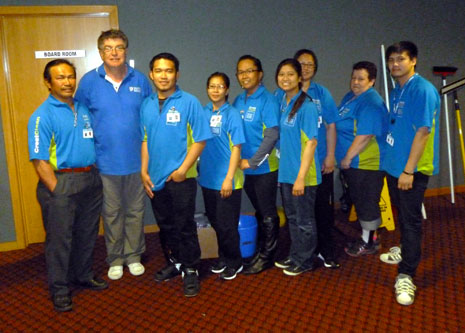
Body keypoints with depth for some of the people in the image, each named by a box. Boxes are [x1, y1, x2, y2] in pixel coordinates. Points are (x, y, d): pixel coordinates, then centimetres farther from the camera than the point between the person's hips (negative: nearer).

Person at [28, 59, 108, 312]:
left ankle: (84, 275, 36)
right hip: (61, 182, -6)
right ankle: (59, 289, 20)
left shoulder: (84, 109, 10)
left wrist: (95, 177, 10)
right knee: (59, 238, 4)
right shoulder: (42, 116, -9)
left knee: (87, 234, 17)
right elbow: (39, 160, -13)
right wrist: (57, 190, -16)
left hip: (91, 180, 6)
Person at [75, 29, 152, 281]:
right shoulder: (89, 81, -3)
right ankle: (115, 259, 29)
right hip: (105, 162, -1)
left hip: (136, 160, 1)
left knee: (135, 211, 13)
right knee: (111, 213, 12)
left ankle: (133, 256, 30)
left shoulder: (140, 80, 0)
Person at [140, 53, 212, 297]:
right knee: (165, 226, 17)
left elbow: (200, 139, -10)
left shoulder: (189, 102, -8)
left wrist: (183, 169, -15)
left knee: (185, 227, 3)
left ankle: (191, 270, 19)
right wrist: (144, 172, 5)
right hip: (155, 179, 5)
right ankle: (174, 263, 36)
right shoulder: (146, 105, 7)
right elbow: (144, 141, 11)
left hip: (180, 178, -5)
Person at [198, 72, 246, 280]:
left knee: (227, 225, 3)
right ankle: (223, 258, 35)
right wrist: (200, 171, 7)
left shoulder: (232, 114, -9)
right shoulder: (203, 113, 6)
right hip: (208, 178, 5)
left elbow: (236, 148, -12)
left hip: (227, 181, -5)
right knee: (215, 222, 17)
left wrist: (229, 178, -17)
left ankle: (234, 262, 23)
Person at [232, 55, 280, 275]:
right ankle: (261, 250, 31)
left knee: (268, 214, 6)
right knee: (259, 211, 18)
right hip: (245, 167, 6)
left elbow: (272, 135, -18)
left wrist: (252, 162, -18)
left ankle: (266, 256, 19)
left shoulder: (267, 100, -11)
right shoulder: (238, 101, 7)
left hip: (264, 166, -6)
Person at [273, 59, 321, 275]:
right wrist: (284, 169, 9)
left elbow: (311, 142, -17)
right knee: (292, 217, 19)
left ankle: (304, 261, 23)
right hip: (286, 172, 7)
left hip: (302, 174, -7)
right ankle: (294, 256, 34)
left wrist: (301, 177, -21)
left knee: (304, 220, 7)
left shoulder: (306, 106, -14)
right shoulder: (282, 103, 8)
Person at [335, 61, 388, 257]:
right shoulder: (350, 97, 11)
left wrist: (347, 158, -18)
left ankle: (368, 242, 17)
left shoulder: (371, 103, -20)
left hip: (367, 164, -10)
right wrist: (344, 159, 17)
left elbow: (365, 136, -26)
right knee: (359, 201, 19)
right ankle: (367, 236, 33)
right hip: (353, 164, 10)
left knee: (366, 204, 3)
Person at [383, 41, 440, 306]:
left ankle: (406, 276, 4)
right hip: (394, 165, 8)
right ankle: (407, 252, 43)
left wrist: (408, 170, -22)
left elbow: (423, 131, -20)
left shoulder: (423, 89, -15)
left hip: (412, 169, -8)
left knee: (411, 220, -3)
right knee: (403, 215, 23)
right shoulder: (396, 91, 10)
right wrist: (394, 162, 15)